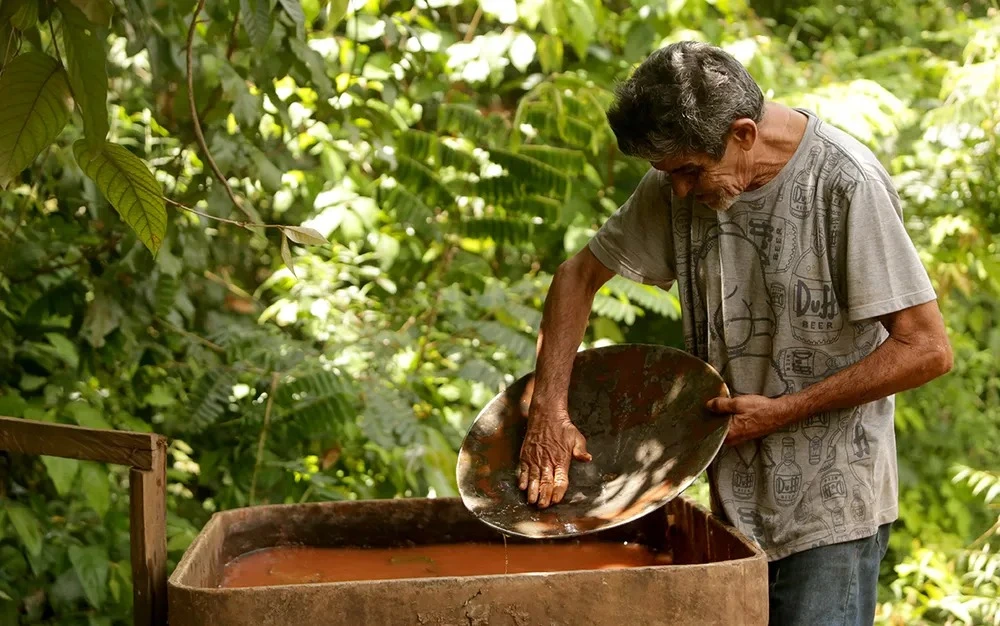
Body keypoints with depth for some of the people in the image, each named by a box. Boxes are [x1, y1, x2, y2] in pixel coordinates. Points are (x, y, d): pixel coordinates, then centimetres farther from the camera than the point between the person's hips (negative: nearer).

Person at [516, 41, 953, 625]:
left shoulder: (846, 183, -18)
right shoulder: (681, 182, -1)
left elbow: (926, 350, -18)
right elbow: (580, 275, 10)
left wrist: (781, 411, -17)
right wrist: (549, 412, -1)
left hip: (830, 511, -6)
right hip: (737, 503, 6)